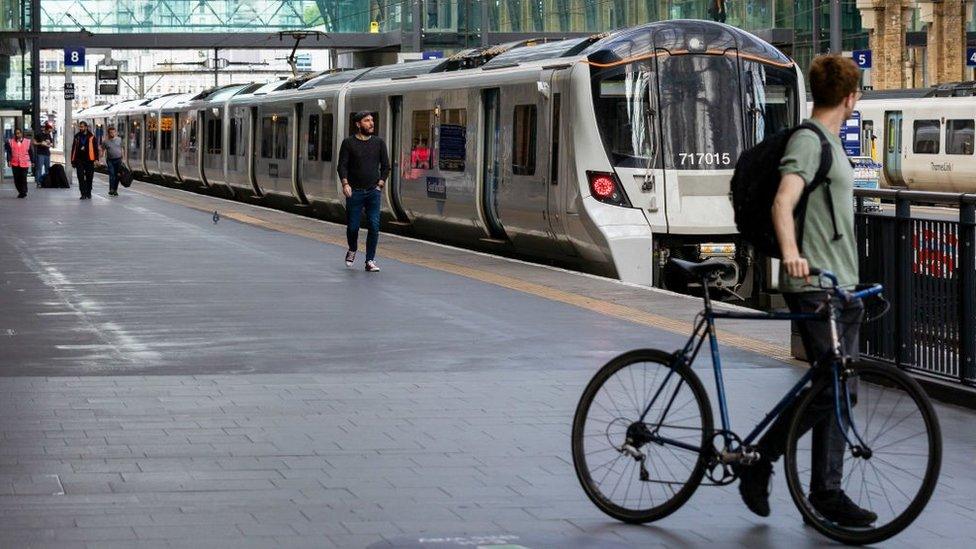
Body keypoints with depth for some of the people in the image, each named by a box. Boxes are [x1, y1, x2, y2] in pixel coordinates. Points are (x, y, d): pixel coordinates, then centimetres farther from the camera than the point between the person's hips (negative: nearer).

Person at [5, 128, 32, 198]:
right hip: (15, 164, 2)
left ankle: (23, 192, 3)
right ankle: (20, 192, 16)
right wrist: (9, 160, -8)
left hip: (24, 164, -2)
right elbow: (8, 152, 3)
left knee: (23, 179, -6)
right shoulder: (11, 142, 6)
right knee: (16, 179, 2)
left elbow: (30, 152, 9)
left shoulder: (27, 142, 5)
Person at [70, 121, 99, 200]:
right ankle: (83, 194, -4)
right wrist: (73, 160, 9)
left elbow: (95, 148, 1)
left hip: (89, 160, -2)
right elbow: (73, 149, 13)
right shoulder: (77, 137, 9)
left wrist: (96, 159, -8)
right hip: (79, 160, 2)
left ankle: (88, 193, 19)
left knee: (89, 178, 6)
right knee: (81, 178, -5)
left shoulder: (91, 137, 1)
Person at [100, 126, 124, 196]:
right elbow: (102, 151, 5)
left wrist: (122, 158, 13)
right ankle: (111, 190, -13)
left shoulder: (119, 139, 7)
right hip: (110, 160, -2)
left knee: (117, 175, 4)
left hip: (118, 159, 2)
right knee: (111, 175, -14)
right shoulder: (105, 141, 1)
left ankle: (115, 190, 14)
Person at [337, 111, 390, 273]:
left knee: (374, 226, -8)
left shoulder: (379, 143, 8)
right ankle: (352, 250, 33)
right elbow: (342, 166, -1)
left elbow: (385, 166, 13)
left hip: (374, 192, 1)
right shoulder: (348, 143, 2)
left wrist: (380, 184, 2)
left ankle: (370, 261, -1)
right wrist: (345, 184, -15)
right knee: (352, 226, 3)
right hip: (355, 192, -1)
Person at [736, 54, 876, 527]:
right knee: (831, 388, -13)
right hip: (814, 287, -10)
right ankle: (758, 462, -1)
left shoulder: (831, 142, 20)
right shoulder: (808, 140, -11)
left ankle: (826, 492, 10)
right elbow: (783, 203, -26)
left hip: (841, 287, 10)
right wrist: (791, 253, -43)